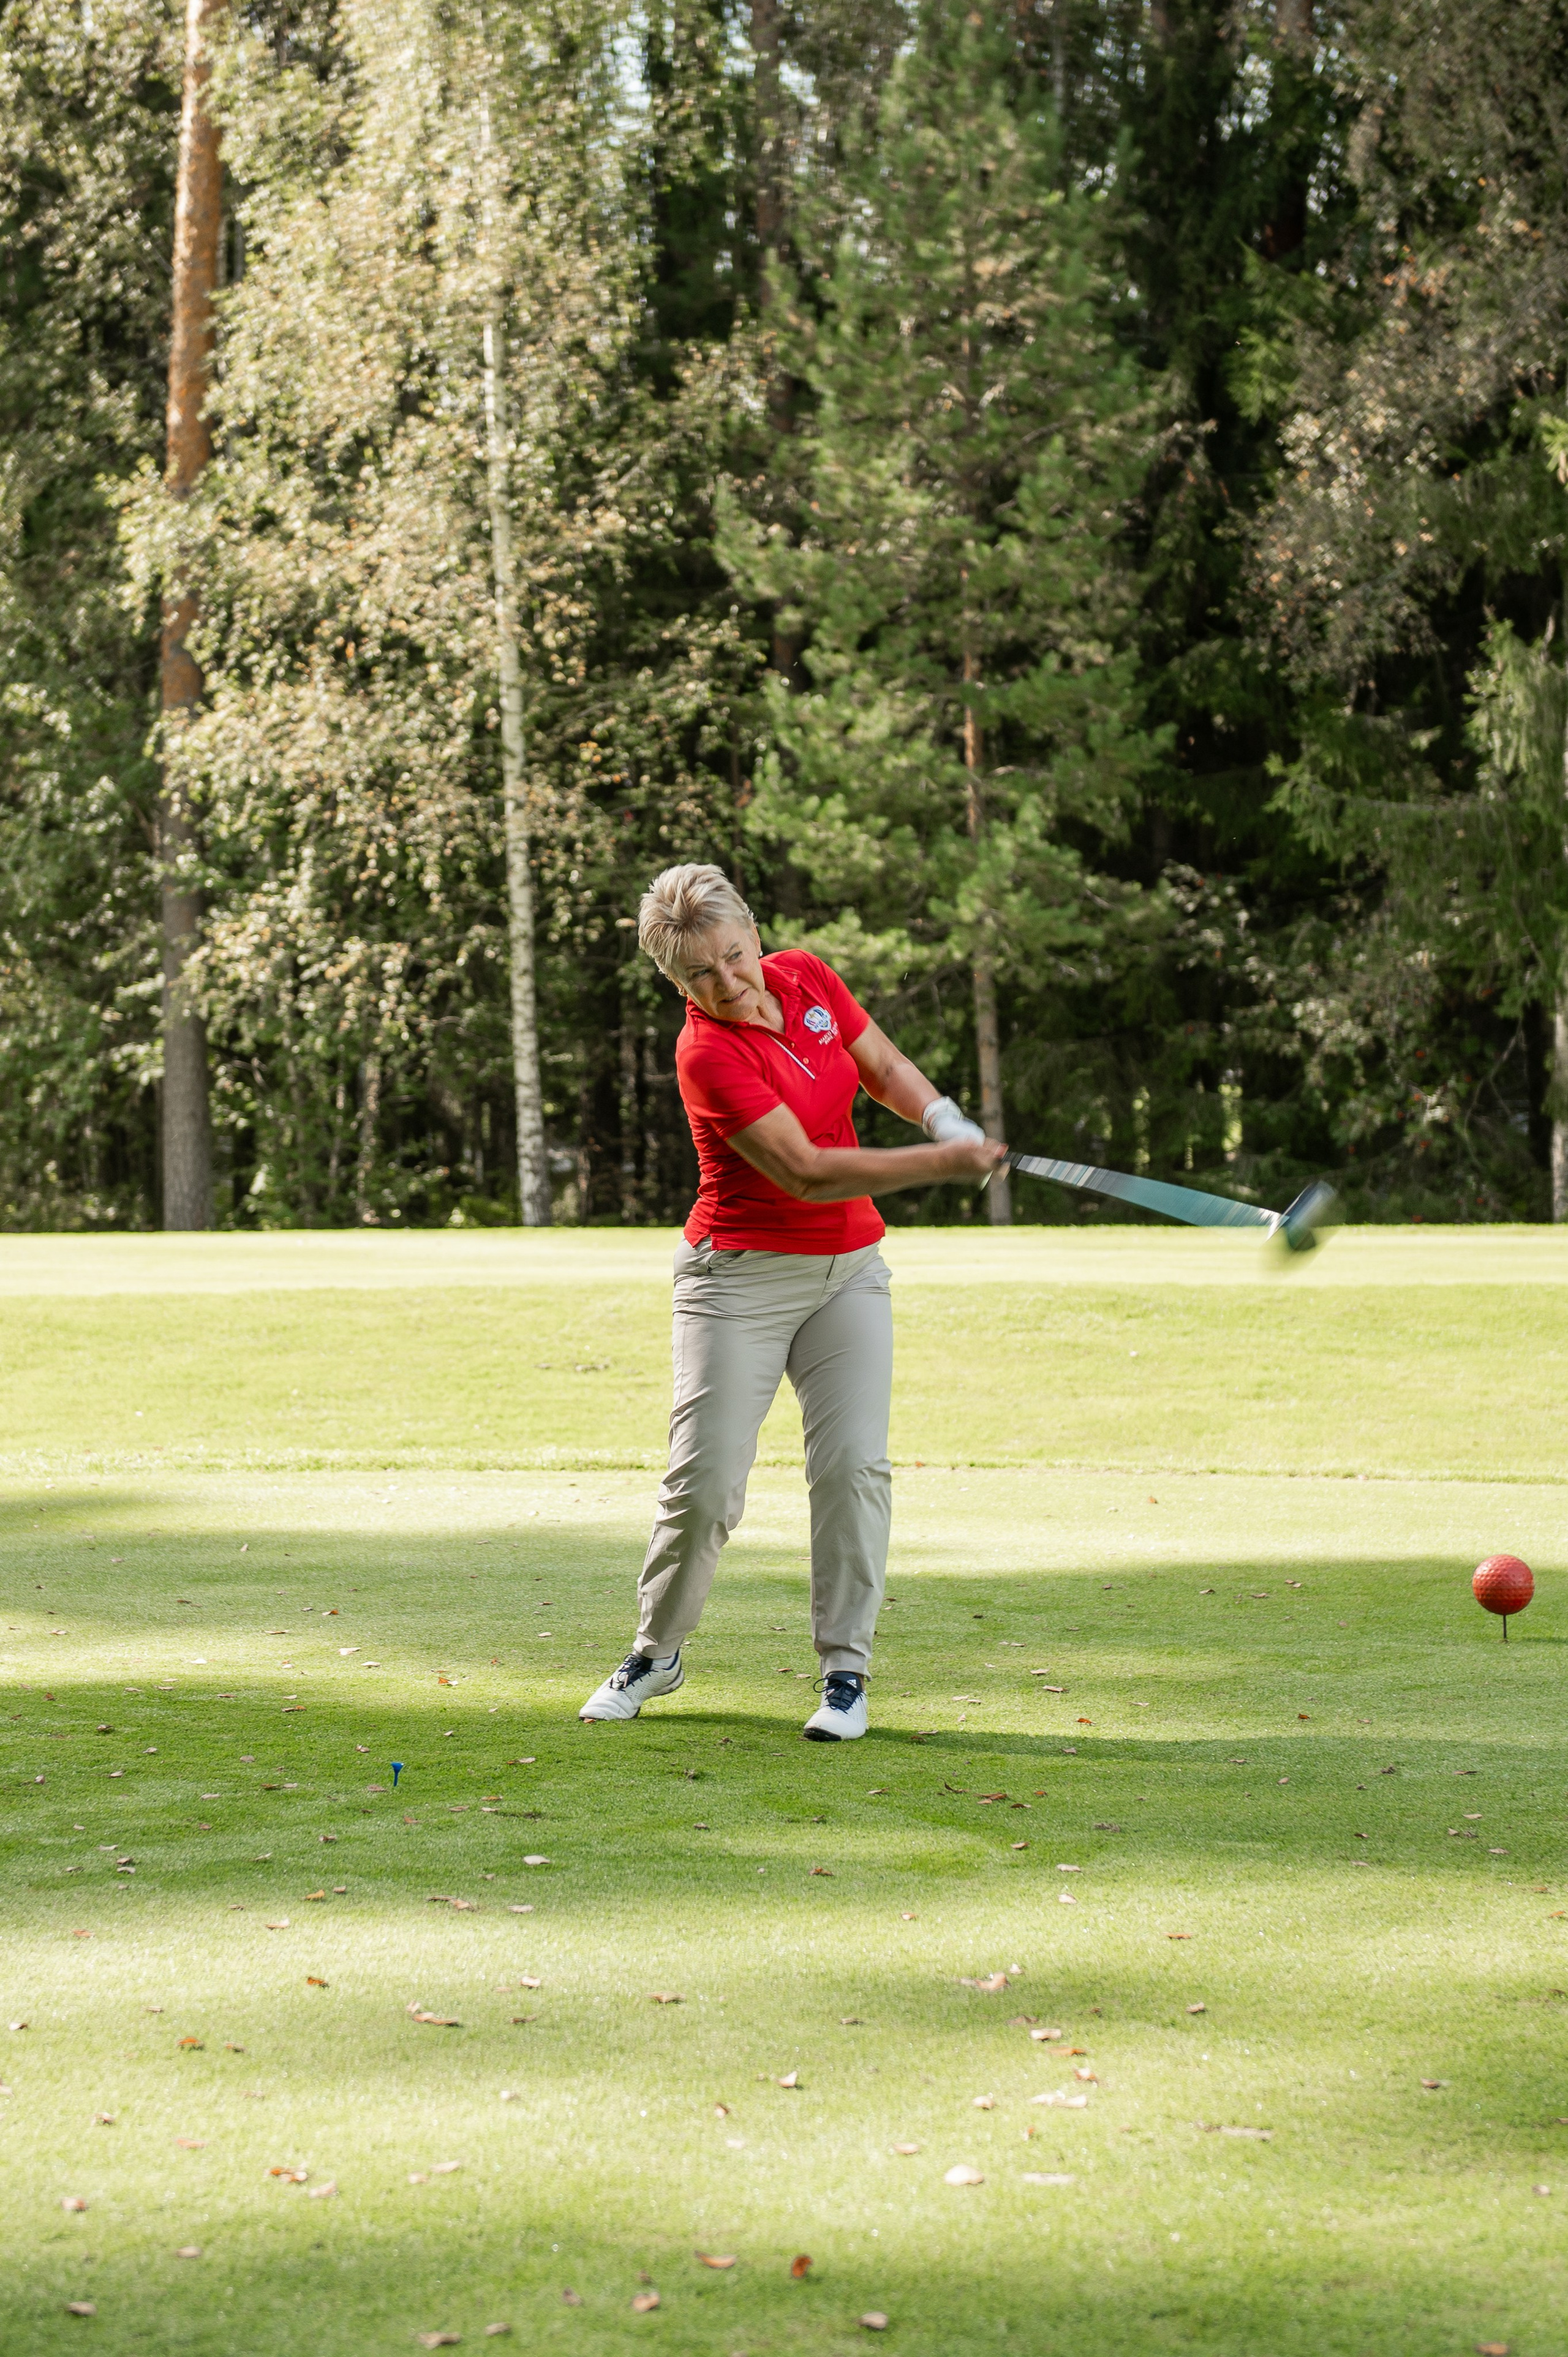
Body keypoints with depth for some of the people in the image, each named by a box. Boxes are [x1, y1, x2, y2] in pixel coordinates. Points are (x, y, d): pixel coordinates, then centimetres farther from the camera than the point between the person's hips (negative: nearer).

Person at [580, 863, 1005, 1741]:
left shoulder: (807, 976, -1)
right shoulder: (707, 1054, -21)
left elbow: (886, 1066, 14)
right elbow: (808, 1173, -25)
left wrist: (943, 1116, -7)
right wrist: (945, 1162, -26)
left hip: (850, 1269, 5)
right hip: (742, 1274, -5)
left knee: (854, 1462, -9)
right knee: (707, 1480, -7)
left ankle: (846, 1671, 1)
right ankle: (657, 1654, 17)